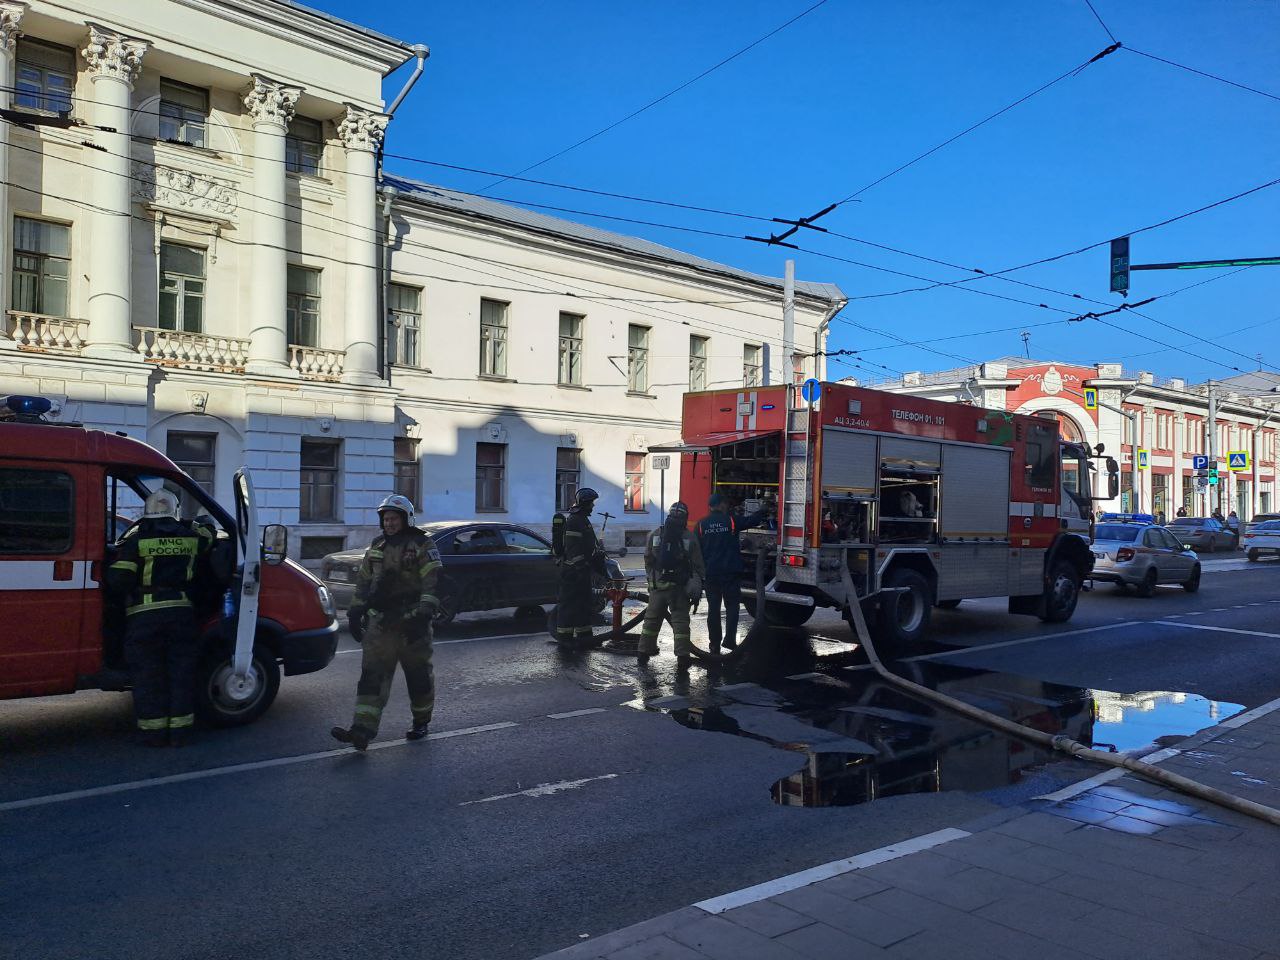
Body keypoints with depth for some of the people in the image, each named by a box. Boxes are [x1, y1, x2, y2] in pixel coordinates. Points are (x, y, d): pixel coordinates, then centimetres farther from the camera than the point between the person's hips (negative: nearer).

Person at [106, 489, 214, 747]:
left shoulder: (136, 538, -3)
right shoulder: (192, 536, 6)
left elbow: (117, 581, -8)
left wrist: (123, 596, 11)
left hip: (143, 615, -2)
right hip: (181, 611, 2)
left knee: (148, 674, 8)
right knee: (181, 672, 11)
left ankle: (153, 731, 13)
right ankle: (179, 730, 14)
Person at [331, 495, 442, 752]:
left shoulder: (422, 545, -3)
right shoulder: (376, 547, 16)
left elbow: (433, 583, -12)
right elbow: (363, 582, 23)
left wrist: (423, 614, -21)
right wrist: (355, 612, 18)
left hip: (411, 623, -5)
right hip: (381, 622, 5)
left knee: (418, 674, 5)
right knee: (372, 674, -4)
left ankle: (421, 723, 23)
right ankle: (362, 730, -9)